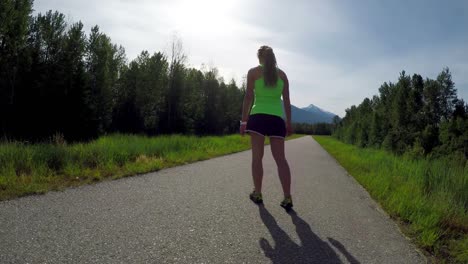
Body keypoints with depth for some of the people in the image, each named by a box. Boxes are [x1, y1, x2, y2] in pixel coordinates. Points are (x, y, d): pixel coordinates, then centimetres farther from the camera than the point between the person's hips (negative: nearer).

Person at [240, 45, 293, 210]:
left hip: (258, 116, -2)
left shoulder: (253, 72, 5)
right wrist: (289, 122, 14)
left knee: (257, 157, 5)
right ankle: (287, 198, -5)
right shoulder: (282, 74, 14)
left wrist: (243, 120, 1)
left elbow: (248, 97, -1)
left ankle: (257, 194, 10)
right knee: (280, 158, 1)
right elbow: (287, 100, 11)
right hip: (277, 118, 3)